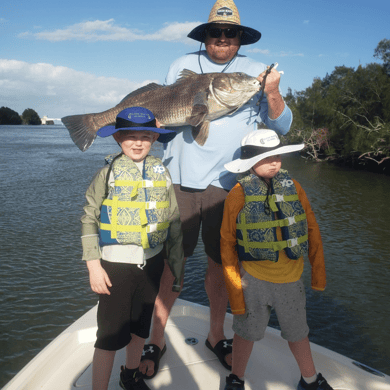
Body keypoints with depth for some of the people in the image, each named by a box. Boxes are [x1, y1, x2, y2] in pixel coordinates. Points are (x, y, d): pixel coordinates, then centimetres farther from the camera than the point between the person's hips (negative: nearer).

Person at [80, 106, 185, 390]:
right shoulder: (108, 172, -6)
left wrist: (178, 266, 7)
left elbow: (174, 222, 6)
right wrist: (93, 265, -11)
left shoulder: (162, 173, 2)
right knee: (110, 333, 1)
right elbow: (89, 220, -5)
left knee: (141, 324, 19)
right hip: (115, 263, -3)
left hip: (151, 262, 4)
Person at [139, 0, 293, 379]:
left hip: (226, 183, 1)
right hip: (179, 178, 0)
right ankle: (156, 340, 18)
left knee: (220, 261, 9)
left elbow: (281, 125, 4)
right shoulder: (182, 66, 10)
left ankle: (216, 336, 29)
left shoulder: (254, 72, 9)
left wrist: (272, 94, -14)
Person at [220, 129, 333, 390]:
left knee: (298, 332, 21)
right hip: (254, 279, -3)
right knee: (247, 332, 13)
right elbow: (227, 244, -7)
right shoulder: (239, 194, -11)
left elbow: (312, 230, 4)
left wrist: (319, 272, 4)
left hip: (291, 279, 3)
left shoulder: (292, 187, -2)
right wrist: (235, 290, -8)